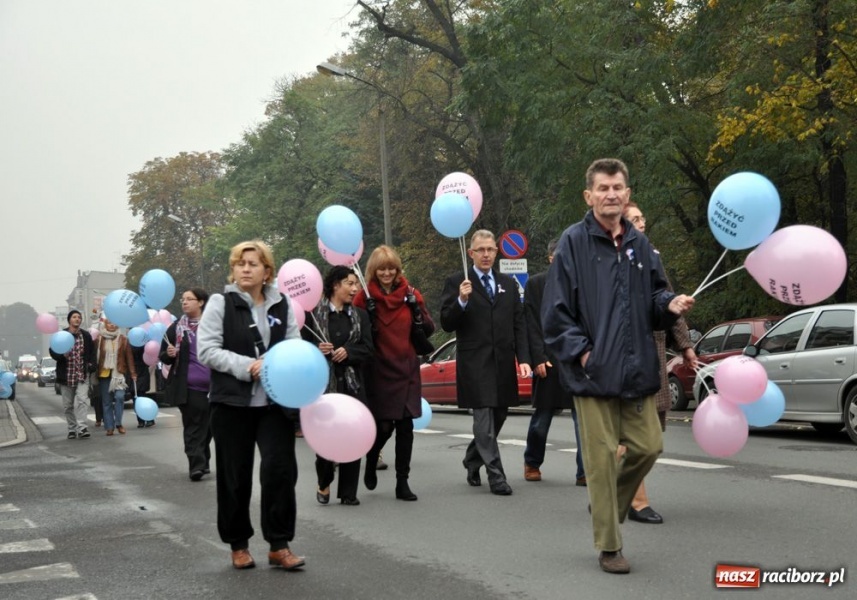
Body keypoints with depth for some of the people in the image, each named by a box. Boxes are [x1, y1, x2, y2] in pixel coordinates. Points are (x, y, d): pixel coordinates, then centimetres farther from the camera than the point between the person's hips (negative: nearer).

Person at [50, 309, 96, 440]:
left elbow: (92, 352, 12)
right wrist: (62, 355, -18)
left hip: (82, 374, -1)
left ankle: (81, 428, -20)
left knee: (82, 400, -16)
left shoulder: (86, 335, 6)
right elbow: (53, 352, 2)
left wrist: (91, 365, -4)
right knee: (68, 404, 7)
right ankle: (72, 429, 17)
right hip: (66, 375, 1)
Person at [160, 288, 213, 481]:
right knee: (193, 426, -5)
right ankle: (196, 465, -8)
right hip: (188, 387, 0)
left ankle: (203, 462, 24)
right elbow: (163, 356, 12)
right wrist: (169, 354, -11)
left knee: (209, 425, 9)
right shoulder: (176, 328, 6)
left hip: (212, 386, 0)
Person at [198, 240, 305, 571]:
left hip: (274, 402, 2)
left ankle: (279, 544, 3)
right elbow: (206, 350, -8)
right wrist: (246, 365, -19)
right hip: (232, 403, -2)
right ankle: (238, 544, 21)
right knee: (235, 476, 5)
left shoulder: (282, 305, 8)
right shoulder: (221, 303, -2)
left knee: (280, 468, -8)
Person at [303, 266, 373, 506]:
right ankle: (324, 483, 21)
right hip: (323, 382, -3)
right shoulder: (315, 313, 1)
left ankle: (348, 492, 9)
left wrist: (347, 351, -11)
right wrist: (318, 350, -18)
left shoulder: (360, 315, 13)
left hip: (352, 383, 3)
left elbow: (368, 349, 6)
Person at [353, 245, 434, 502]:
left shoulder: (410, 293, 5)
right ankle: (371, 462, 27)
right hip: (378, 371, -3)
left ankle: (402, 483, 9)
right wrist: (368, 315, -19)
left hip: (406, 369, 3)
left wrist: (417, 308, -9)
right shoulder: (365, 296, -3)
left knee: (405, 426, 0)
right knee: (384, 426, -5)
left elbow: (429, 330, 7)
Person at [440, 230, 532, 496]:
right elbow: (447, 324, -4)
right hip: (475, 364, -5)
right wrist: (461, 301, -21)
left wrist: (524, 359, 1)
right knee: (484, 420, -7)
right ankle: (496, 476, -2)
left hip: (503, 363, 5)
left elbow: (519, 325, 11)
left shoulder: (508, 284, 14)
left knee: (497, 418, 12)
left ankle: (472, 462, 33)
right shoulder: (456, 283, 0)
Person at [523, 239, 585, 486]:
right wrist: (538, 358, -9)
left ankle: (585, 472, 1)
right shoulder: (535, 284, 3)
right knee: (541, 418, 13)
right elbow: (531, 324, -2)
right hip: (548, 361, -1)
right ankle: (532, 463, 33)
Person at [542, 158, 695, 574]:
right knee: (601, 457, 1)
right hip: (594, 370, -5)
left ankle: (607, 505, 34)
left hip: (636, 369, 5)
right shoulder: (574, 242, -4)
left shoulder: (639, 245, 12)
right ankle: (609, 546, 12)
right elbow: (555, 311, -7)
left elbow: (653, 298, 19)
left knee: (647, 447, 8)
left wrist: (670, 305, -3)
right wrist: (581, 352, -14)